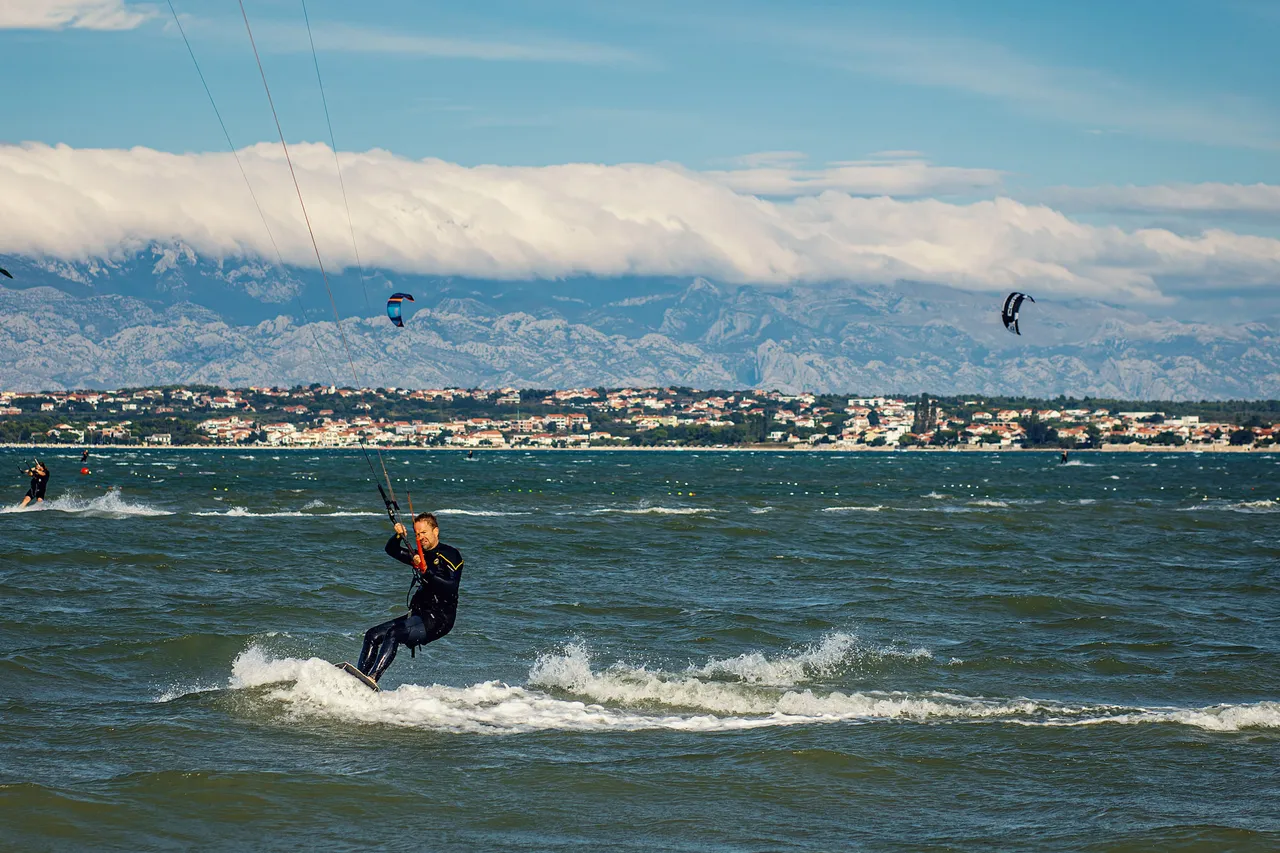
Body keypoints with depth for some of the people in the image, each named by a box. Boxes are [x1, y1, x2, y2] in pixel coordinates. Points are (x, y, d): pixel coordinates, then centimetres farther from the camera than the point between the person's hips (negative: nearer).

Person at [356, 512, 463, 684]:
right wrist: (399, 536, 7)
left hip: (438, 618, -9)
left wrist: (427, 572, -28)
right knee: (372, 635, -1)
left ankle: (372, 678, -41)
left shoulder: (450, 555, -5)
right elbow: (392, 550, 28)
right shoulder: (420, 555, 20)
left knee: (393, 634, -30)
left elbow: (451, 588, -18)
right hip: (418, 615, 9)